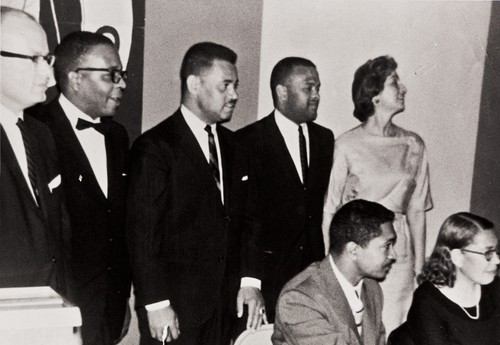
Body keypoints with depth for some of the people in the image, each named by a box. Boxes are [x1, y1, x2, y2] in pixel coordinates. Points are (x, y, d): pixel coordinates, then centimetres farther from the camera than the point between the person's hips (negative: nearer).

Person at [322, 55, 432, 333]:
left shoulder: (414, 146, 4)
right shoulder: (347, 145, -7)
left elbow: (417, 210, 7)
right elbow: (330, 210, -4)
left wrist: (419, 267, 6)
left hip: (399, 254, 3)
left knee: (394, 331, 9)